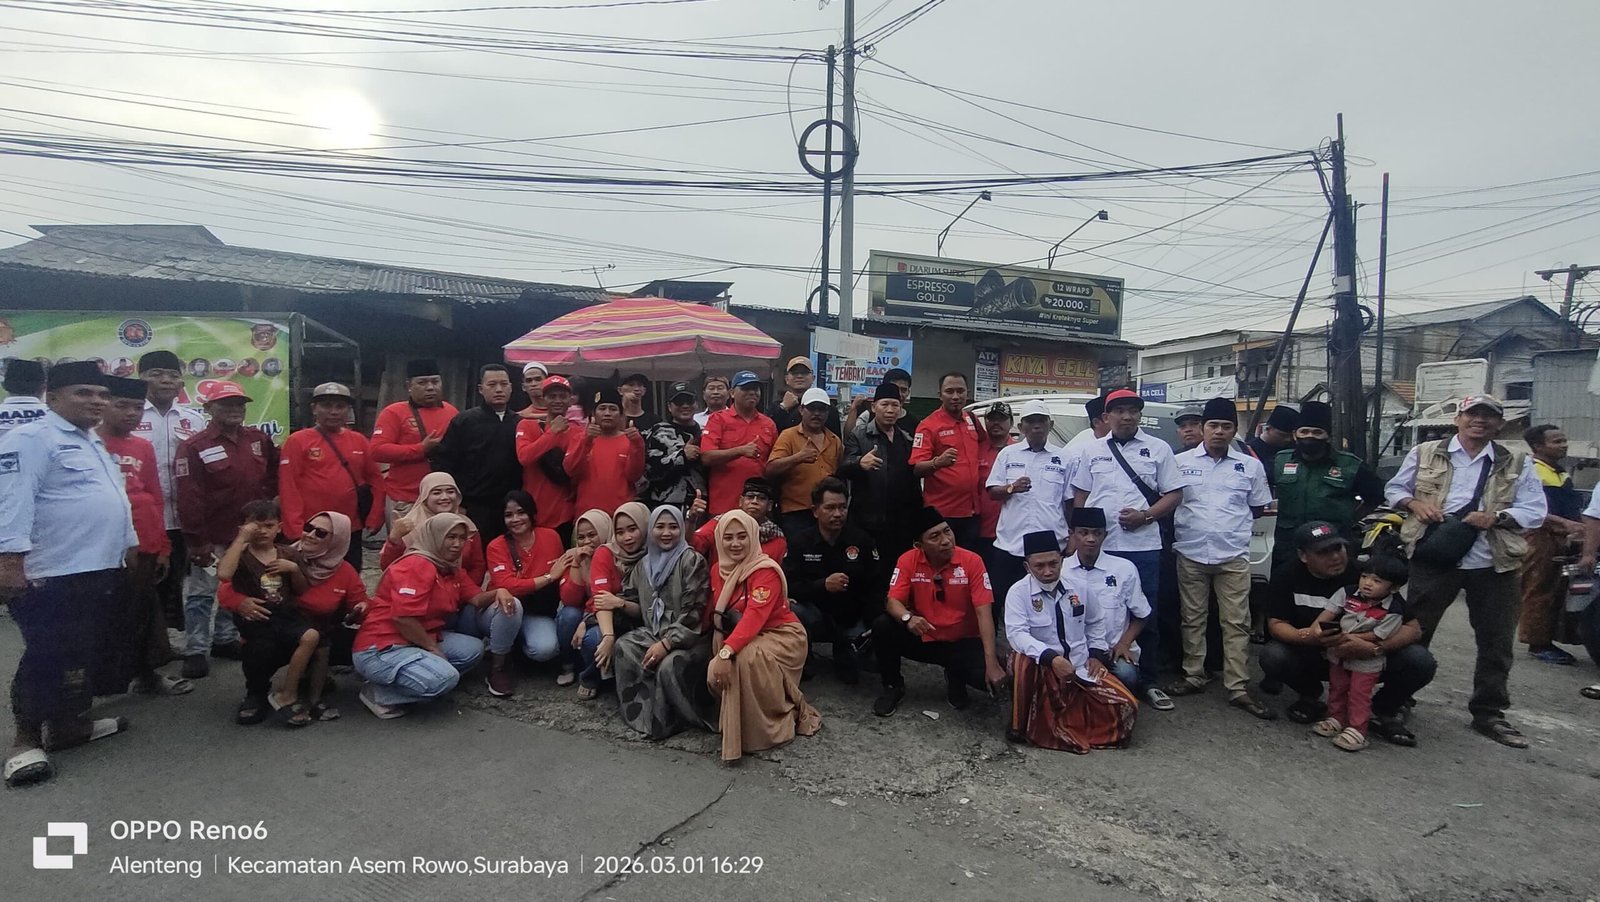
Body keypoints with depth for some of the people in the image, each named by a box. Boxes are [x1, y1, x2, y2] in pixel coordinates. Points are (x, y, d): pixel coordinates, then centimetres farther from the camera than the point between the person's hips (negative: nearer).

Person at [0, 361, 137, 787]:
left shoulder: (94, 444, 19)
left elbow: (111, 501, 26)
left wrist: (130, 546, 25)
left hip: (99, 570, 9)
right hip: (51, 575, -9)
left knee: (81, 654, 16)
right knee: (46, 657, -2)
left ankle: (71, 722, 27)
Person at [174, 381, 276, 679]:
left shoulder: (260, 440, 6)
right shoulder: (195, 447, -10)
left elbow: (272, 478, 19)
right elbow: (189, 499, -13)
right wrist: (197, 539, -15)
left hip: (250, 534, 5)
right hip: (213, 537, -5)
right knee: (202, 593, 1)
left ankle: (225, 640, 29)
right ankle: (196, 651, 9)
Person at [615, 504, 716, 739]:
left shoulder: (692, 560, -7)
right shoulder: (644, 565, 12)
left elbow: (693, 612, -14)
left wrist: (666, 643, -21)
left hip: (689, 637, -5)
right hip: (653, 633, 6)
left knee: (669, 665, -34)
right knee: (623, 647, -23)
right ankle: (644, 716, -15)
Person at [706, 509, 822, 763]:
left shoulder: (766, 570, -20)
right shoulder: (719, 570, 3)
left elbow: (754, 617, -32)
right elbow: (719, 614, 1)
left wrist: (727, 651, -44)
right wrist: (719, 652, -16)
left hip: (781, 636, -7)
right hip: (748, 639, 7)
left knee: (746, 659, -34)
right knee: (715, 673, -19)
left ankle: (787, 717, -10)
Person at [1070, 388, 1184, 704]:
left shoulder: (1158, 449, 4)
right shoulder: (1091, 451, 9)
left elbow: (1174, 494, 3)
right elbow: (1080, 496, 12)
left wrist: (1144, 515, -11)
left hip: (1143, 546, -1)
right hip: (1099, 546, 1)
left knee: (1146, 617, 5)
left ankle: (1149, 681, 18)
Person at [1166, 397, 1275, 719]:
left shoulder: (1250, 465, 6)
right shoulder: (1181, 462, 2)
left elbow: (1258, 507, 15)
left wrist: (1233, 525, 8)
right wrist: (1189, 524, 3)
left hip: (1234, 556, 0)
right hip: (1191, 553, 0)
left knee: (1237, 623, 1)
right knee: (1193, 619, 9)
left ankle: (1238, 688, 7)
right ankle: (1194, 676, 20)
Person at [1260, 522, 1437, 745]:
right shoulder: (1286, 577, -15)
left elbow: (1413, 628, -18)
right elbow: (1276, 624, -15)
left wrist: (1375, 648, -38)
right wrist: (1306, 637, -38)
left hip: (1365, 660, 0)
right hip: (1313, 656, 0)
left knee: (1421, 662, -25)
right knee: (1272, 657, -30)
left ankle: (1383, 710, 5)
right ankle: (1310, 696, 5)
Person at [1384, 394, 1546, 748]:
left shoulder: (1517, 465, 8)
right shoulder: (1424, 454, 6)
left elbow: (1534, 511, 4)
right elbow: (1394, 489, 14)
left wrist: (1496, 517, -14)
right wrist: (1414, 503, -7)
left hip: (1494, 565, 2)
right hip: (1434, 559, -2)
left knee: (1496, 643, 9)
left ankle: (1489, 713, 24)